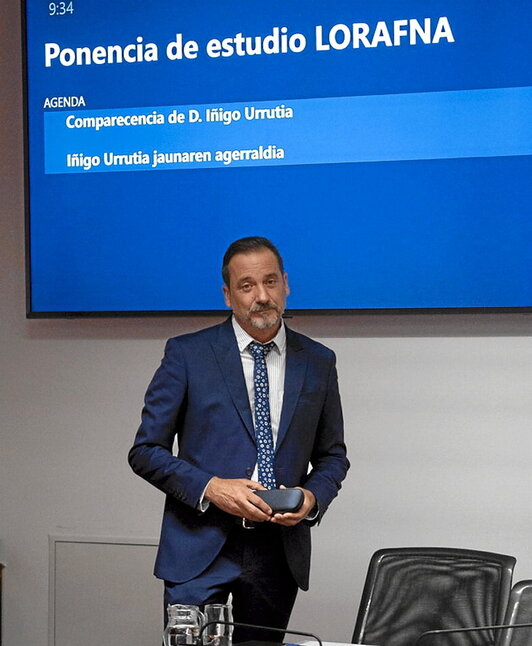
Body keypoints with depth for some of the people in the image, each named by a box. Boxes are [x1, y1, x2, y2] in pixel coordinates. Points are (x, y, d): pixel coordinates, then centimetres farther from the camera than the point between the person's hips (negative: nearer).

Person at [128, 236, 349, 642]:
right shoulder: (187, 354, -2)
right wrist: (210, 487, -16)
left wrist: (313, 496, -7)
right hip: (201, 547, -3)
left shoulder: (318, 362, 7)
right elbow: (146, 451, -2)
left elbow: (333, 455, 14)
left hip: (281, 545, 3)